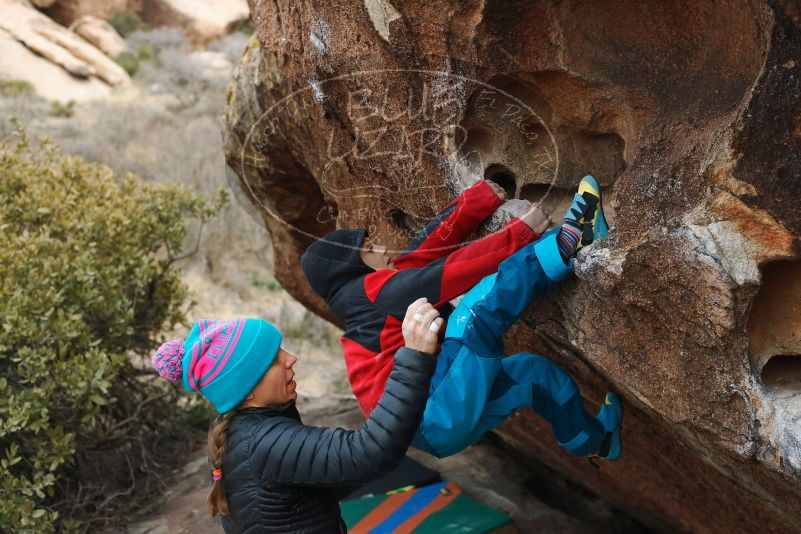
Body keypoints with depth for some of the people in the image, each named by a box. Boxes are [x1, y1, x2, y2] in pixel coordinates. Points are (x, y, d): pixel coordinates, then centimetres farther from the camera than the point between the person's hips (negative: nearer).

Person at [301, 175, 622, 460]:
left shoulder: (378, 293, 20)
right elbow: (449, 272, -16)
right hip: (437, 420, -10)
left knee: (535, 371, 25)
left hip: (444, 422, 10)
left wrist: (486, 193, 3)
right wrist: (520, 233, -18)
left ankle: (595, 440, 40)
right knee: (474, 311, -22)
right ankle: (570, 237, -18)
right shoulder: (375, 289, -6)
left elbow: (435, 239, 10)